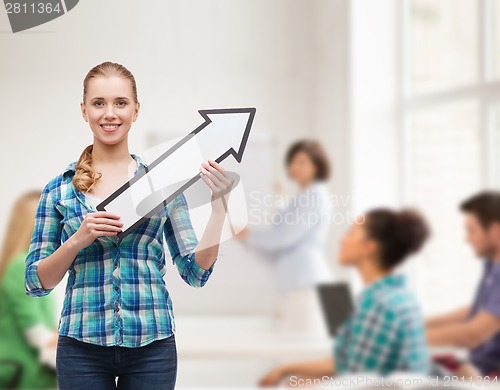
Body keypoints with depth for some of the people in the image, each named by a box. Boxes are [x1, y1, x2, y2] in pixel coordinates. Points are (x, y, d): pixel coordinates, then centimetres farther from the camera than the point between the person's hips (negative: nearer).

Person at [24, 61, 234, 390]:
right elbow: (36, 283, 3)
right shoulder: (60, 190, 3)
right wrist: (78, 240, -12)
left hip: (152, 346, 0)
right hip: (82, 347, 0)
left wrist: (219, 205, -10)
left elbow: (196, 273, 2)